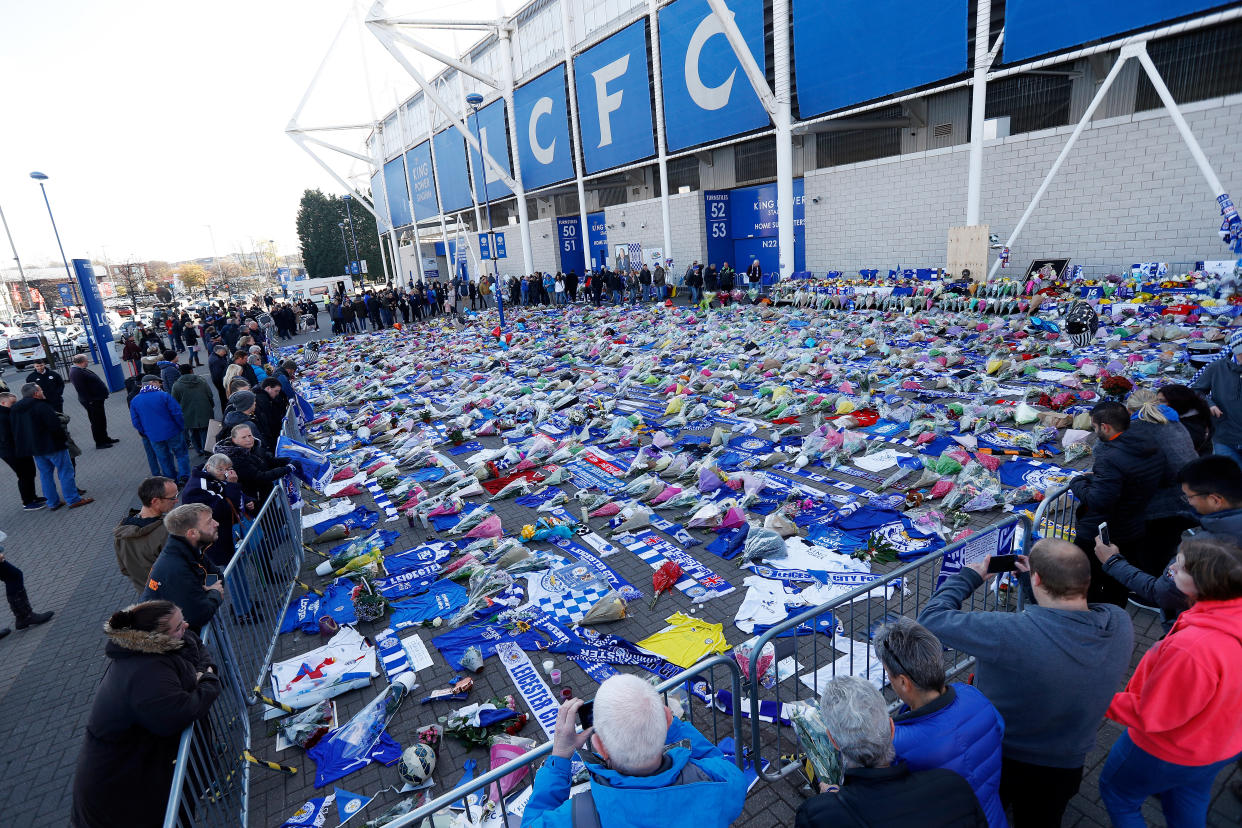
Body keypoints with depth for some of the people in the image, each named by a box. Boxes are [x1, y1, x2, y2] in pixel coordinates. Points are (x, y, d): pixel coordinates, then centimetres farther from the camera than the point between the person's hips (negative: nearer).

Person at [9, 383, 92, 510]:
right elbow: (55, 425, -22)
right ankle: (73, 500, 0)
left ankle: (52, 503, 19)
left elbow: (15, 430, 14)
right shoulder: (41, 406, -18)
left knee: (45, 474, 15)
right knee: (65, 471, 0)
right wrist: (64, 437, -7)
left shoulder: (14, 410, 9)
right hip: (52, 446, -8)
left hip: (34, 449, 8)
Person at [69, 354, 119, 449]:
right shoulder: (76, 373, -21)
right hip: (92, 401, -10)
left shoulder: (80, 370, 11)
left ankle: (105, 438, 32)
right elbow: (81, 389, -25)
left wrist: (103, 394, 18)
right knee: (96, 422, 0)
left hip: (97, 399, 10)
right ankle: (99, 443, 9)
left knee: (102, 420, 20)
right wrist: (90, 400, -24)